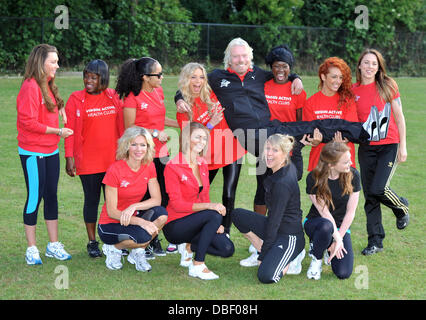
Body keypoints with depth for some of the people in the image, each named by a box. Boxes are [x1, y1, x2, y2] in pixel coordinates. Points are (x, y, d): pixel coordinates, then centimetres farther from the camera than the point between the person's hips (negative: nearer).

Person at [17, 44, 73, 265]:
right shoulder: (30, 87, -15)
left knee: (51, 195, 11)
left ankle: (54, 245, 20)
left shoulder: (48, 86, 12)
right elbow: (29, 122, -19)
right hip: (33, 152, -8)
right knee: (35, 197, -2)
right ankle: (32, 249, 7)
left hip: (51, 151, 8)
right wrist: (57, 131, -14)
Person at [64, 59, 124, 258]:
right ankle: (92, 242, 15)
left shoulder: (113, 97, 5)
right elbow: (70, 130, -6)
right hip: (88, 162, -3)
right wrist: (69, 157, -11)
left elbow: (120, 127, 12)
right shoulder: (76, 99, -5)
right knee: (91, 200, 5)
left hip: (113, 160, 3)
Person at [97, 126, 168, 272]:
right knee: (143, 236, -33)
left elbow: (157, 199, -6)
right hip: (110, 225, -5)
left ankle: (137, 252, -1)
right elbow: (112, 212, -19)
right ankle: (113, 248, 0)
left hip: (132, 218, 5)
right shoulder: (115, 170, -20)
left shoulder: (149, 167, -2)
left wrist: (134, 207, -25)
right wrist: (141, 222, -31)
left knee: (161, 214, -24)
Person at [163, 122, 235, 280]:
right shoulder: (173, 167, -14)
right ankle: (197, 266, -24)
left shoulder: (203, 165, 10)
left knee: (227, 248, -13)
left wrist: (215, 223, -4)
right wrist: (209, 206, -29)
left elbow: (205, 198, 13)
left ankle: (190, 247, 11)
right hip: (175, 226, -7)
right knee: (214, 215, -31)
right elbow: (177, 204, -19)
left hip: (195, 222, 7)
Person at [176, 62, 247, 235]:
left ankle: (225, 232, 9)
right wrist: (210, 125, -22)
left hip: (231, 148, 1)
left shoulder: (212, 94, 0)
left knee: (229, 195, -3)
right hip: (208, 155, -1)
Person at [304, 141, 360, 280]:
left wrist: (338, 239, -15)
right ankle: (316, 259, -10)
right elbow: (324, 212, -18)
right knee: (326, 226, -41)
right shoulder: (313, 178, -17)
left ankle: (329, 250, 15)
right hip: (315, 223, -2)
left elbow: (350, 212, -9)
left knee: (343, 273, -19)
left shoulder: (352, 175, -12)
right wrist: (337, 238, -23)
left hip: (341, 226, 2)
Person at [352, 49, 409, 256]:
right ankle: (375, 241, 15)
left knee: (378, 188, -17)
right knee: (369, 195, 4)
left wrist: (403, 146, -3)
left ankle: (402, 207, 17)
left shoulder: (388, 86, -2)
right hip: (366, 148, 3)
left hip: (389, 145, -3)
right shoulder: (353, 91, 4)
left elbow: (399, 116, 0)